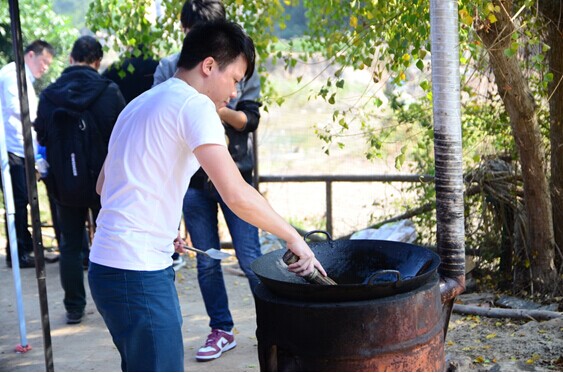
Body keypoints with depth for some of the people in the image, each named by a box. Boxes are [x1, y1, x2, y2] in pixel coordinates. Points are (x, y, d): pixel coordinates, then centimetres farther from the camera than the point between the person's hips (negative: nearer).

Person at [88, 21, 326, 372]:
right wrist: (294, 237, -10)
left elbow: (104, 184, 23)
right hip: (138, 273, -10)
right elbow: (237, 195, -21)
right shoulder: (195, 105, -12)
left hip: (109, 263, 10)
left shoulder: (142, 103, 16)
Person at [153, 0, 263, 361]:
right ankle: (222, 330, 24)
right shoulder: (169, 67, 3)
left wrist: (219, 110, -22)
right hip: (192, 178, 2)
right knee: (206, 262, 10)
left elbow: (251, 119, -4)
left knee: (250, 257, 0)